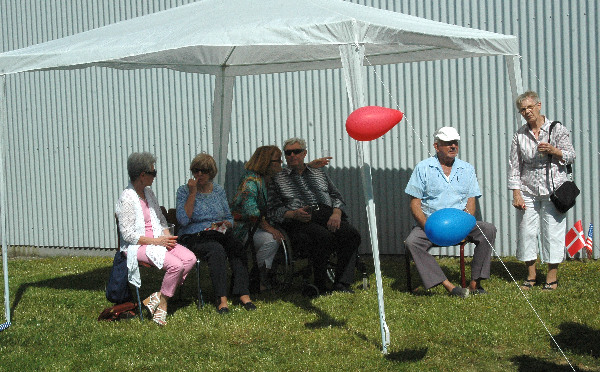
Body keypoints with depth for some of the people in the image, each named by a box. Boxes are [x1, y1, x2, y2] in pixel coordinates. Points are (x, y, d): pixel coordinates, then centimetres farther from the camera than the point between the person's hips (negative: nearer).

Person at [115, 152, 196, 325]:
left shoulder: (149, 193, 14)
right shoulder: (127, 198, -12)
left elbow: (161, 220, 23)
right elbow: (127, 234, -15)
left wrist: (166, 235, 1)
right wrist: (155, 241, -17)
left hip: (158, 241, 8)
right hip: (138, 246, -8)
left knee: (190, 258, -17)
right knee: (176, 265, -29)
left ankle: (158, 297, -13)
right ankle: (162, 303, -8)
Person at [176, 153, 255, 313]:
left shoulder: (219, 190, 16)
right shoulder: (184, 191, 4)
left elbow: (229, 218, 21)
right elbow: (183, 220, -11)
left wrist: (226, 224, -4)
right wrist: (193, 193, -11)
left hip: (219, 234, 4)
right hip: (194, 237, -3)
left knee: (237, 247, -30)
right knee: (217, 250, -36)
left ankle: (243, 295, -33)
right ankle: (221, 299, -38)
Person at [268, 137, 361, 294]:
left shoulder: (319, 173, 30)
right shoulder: (278, 179, 19)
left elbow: (336, 196, 22)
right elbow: (274, 210, 8)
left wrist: (336, 213, 0)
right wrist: (293, 214, -12)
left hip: (327, 215, 4)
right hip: (300, 221, -4)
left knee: (352, 234, -28)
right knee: (325, 237, -36)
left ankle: (342, 283, -27)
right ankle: (319, 285, -23)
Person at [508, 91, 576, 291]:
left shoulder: (557, 129, 1)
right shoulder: (519, 136, 7)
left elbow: (571, 156, 3)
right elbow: (514, 166, 7)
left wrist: (553, 150, -17)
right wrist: (516, 193, -1)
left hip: (553, 190, -2)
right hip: (528, 192, 2)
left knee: (552, 231, -2)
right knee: (526, 231, 2)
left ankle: (552, 276, 9)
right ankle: (531, 275, 17)